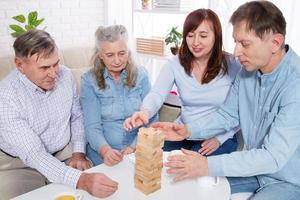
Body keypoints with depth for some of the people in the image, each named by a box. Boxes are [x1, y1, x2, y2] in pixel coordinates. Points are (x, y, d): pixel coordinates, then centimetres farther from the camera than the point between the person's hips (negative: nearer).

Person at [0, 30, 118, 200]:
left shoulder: (66, 75, -8)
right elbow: (33, 154, -29)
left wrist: (79, 152, -6)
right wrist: (80, 180, -42)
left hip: (65, 153, 3)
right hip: (20, 163, -3)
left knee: (95, 182, -15)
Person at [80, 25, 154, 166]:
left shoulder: (140, 75, 3)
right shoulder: (89, 80, -3)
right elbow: (92, 127, -7)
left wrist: (135, 147, -16)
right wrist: (105, 150, -26)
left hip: (139, 149, 1)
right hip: (103, 153, -1)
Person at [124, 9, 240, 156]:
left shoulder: (232, 65, -10)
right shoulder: (175, 64, -4)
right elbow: (157, 94, -16)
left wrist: (220, 138, -14)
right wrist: (145, 112, -38)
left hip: (220, 138, -2)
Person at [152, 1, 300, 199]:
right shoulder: (248, 70, -6)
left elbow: (274, 157, -31)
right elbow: (228, 115, 3)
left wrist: (209, 165, -34)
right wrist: (188, 130, -13)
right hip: (253, 165, 6)